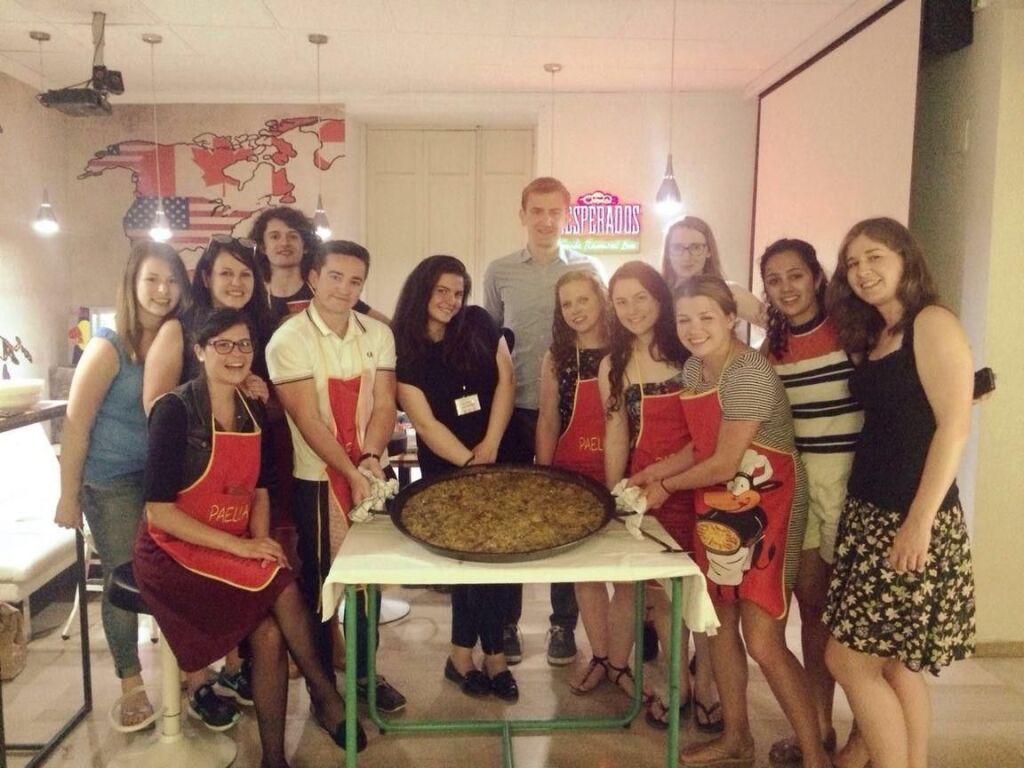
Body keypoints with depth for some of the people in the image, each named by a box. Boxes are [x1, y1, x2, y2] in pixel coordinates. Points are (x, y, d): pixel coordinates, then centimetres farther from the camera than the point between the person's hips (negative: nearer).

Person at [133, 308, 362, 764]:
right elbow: (159, 509, -17)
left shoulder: (254, 412, 5)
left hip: (236, 550, 5)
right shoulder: (175, 411, -14)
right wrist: (241, 546, -21)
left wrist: (261, 543, -8)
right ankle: (324, 692, -3)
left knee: (269, 634, -20)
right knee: (284, 588, -25)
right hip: (176, 552, -5)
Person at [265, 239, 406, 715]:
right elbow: (308, 420, -16)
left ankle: (364, 672, 30)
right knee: (318, 580, 8)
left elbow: (384, 403, -2)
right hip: (316, 477, -4)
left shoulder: (377, 334, 3)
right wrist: (351, 472, -20)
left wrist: (370, 458, -18)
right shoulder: (288, 341, -10)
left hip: (370, 473, 4)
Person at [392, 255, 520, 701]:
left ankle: (466, 654, 19)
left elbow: (505, 380, -2)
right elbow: (425, 423, -11)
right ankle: (492, 655, 20)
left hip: (497, 456, 3)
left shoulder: (478, 324, 0)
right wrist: (469, 461, -17)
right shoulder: (403, 347, -8)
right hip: (445, 468, -3)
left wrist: (489, 445, -12)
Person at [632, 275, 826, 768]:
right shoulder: (694, 368, 5)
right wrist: (655, 471, 6)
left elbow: (724, 465, -21)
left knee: (763, 642, -7)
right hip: (718, 508, 8)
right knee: (720, 624, 14)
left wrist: (667, 486, -7)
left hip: (766, 508, -8)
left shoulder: (749, 373, -21)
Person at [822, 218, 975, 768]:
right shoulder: (870, 337, 14)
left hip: (912, 521, -8)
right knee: (895, 662, 14)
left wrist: (920, 521, -20)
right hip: (868, 515, 8)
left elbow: (954, 425, -17)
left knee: (849, 659, -3)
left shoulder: (932, 323, -10)